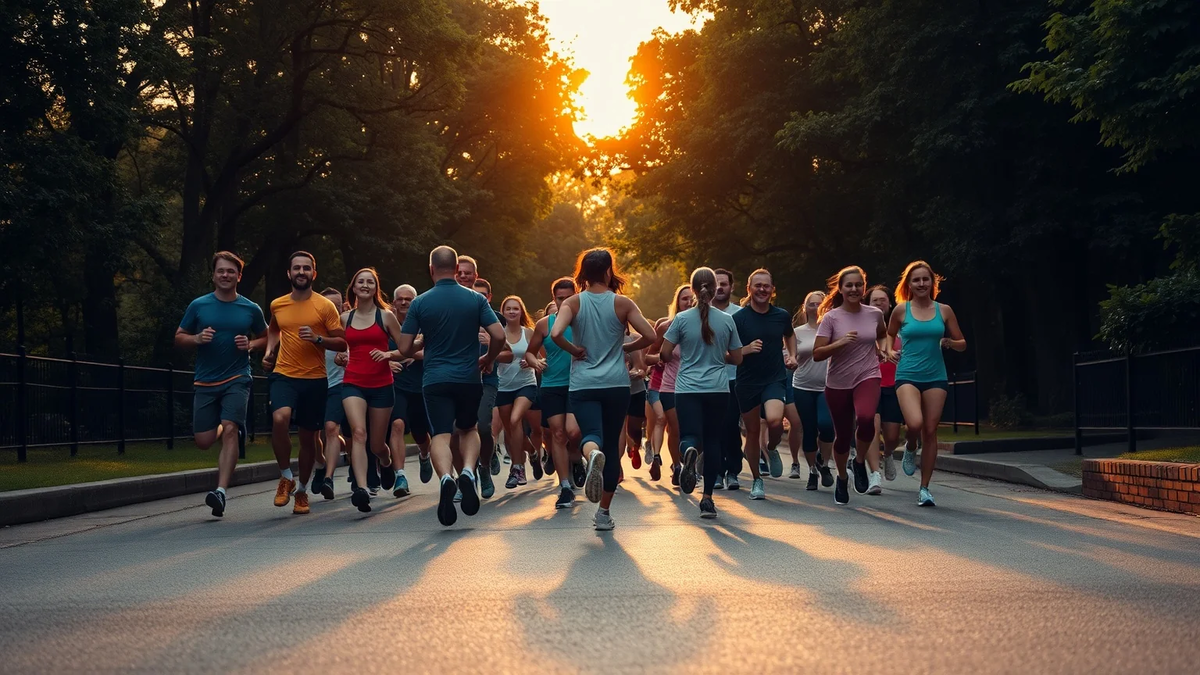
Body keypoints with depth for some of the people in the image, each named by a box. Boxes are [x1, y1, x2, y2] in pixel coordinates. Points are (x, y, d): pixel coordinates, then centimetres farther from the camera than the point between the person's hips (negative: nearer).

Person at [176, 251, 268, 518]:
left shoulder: (251, 310, 4)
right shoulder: (198, 306, 3)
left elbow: (264, 338, 18)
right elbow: (179, 337, 10)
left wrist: (250, 345, -4)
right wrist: (197, 338, -12)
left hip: (237, 379, -1)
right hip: (205, 382, 2)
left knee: (230, 430, -20)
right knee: (204, 441, 0)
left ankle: (221, 491, -25)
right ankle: (220, 429, 38)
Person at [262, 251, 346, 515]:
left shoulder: (325, 306, -3)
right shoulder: (277, 305, 6)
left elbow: (342, 343, -2)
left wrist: (318, 338, -18)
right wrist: (269, 351, 12)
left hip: (315, 379, 0)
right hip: (283, 375, 1)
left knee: (308, 437, 8)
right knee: (280, 419, -28)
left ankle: (302, 490, 29)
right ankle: (286, 477, -7)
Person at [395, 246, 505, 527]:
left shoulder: (420, 303, -2)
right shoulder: (476, 300, 0)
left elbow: (404, 349, -3)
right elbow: (499, 336, -7)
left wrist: (417, 351, 21)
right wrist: (488, 360, 12)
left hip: (435, 380, -1)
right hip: (469, 378, 1)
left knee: (440, 435, -3)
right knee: (469, 430, 20)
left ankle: (446, 478, -33)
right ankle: (468, 472, -7)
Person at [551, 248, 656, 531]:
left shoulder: (573, 303, 0)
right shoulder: (622, 303, 0)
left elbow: (556, 334, -16)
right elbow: (650, 336, -5)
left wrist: (575, 350, 1)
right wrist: (624, 348, 12)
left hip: (583, 384, -1)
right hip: (617, 384, 1)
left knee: (591, 434, -10)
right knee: (612, 445, 10)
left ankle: (593, 455, -48)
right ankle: (604, 513, 12)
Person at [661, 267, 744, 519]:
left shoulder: (682, 319, -2)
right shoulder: (727, 320, 3)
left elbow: (665, 353, -2)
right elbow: (736, 358, 9)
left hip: (688, 388, -1)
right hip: (718, 389, 1)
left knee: (690, 436, -2)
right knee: (713, 441, 9)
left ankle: (689, 451, -41)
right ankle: (707, 498, 6)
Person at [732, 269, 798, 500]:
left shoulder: (782, 316, 4)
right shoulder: (739, 318, -5)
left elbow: (789, 335, 27)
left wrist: (792, 355, 11)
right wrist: (746, 349, -19)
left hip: (775, 379, 0)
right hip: (747, 382, 0)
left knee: (774, 419, -27)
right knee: (753, 431, 8)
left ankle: (773, 449, 7)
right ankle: (757, 480, 26)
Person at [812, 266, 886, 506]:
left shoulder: (875, 314, 2)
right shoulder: (831, 317, -6)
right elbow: (817, 354, -12)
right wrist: (839, 343, -25)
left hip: (867, 377, 0)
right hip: (838, 383, 0)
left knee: (866, 418, -30)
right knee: (843, 435, 7)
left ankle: (860, 463, -2)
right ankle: (842, 479, 35)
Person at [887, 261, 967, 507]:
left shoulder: (944, 310, 5)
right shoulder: (901, 310, 2)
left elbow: (962, 344, 12)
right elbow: (888, 336, 17)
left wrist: (950, 343, -10)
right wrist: (889, 352, -3)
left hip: (935, 377, 2)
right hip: (907, 375, -2)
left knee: (930, 431, 1)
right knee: (915, 424, -25)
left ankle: (924, 488, 13)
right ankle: (910, 448, 12)